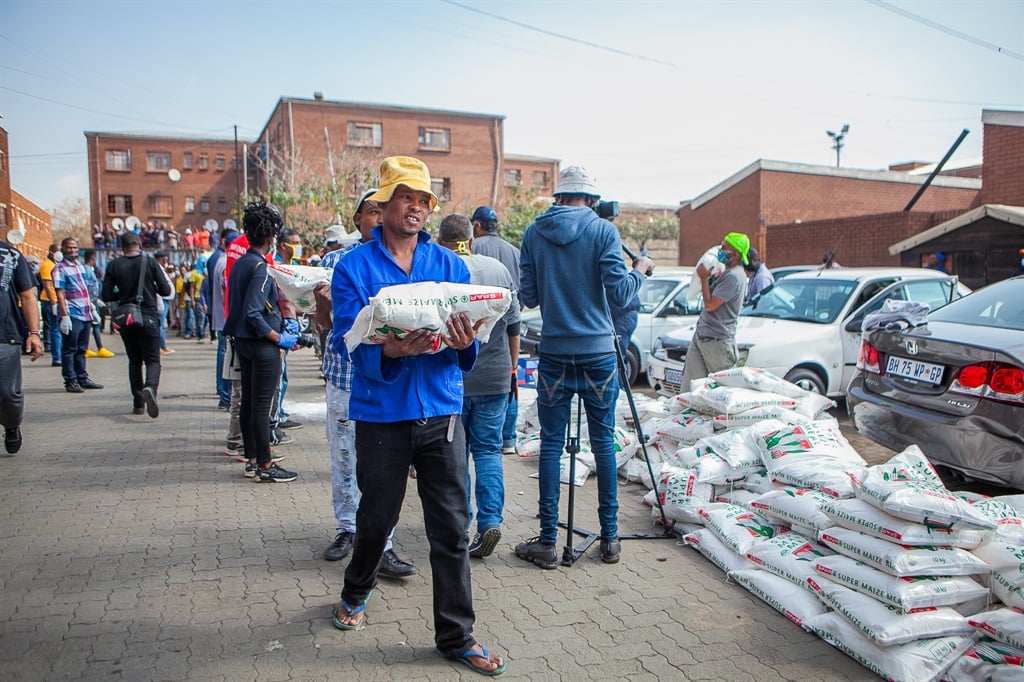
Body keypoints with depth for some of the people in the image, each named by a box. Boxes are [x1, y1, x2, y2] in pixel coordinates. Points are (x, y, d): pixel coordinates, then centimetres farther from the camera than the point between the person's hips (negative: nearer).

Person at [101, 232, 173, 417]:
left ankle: (138, 403, 12)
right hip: (148, 318, -2)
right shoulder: (150, 262, -4)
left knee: (134, 361, 14)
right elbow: (166, 291, -4)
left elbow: (106, 296, -2)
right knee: (152, 359, 1)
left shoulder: (114, 265, 0)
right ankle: (150, 387, -29)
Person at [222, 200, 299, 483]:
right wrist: (279, 338, -15)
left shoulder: (239, 263, 10)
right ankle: (265, 466, 4)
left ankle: (252, 460, 24)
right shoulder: (260, 268, -17)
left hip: (243, 341, 9)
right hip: (262, 345, -9)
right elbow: (252, 313, -23)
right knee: (262, 405, -3)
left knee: (248, 403, 14)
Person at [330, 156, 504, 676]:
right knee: (377, 517, 15)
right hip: (381, 413, -2)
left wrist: (464, 344, -20)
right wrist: (390, 351, -30)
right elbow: (348, 340, -11)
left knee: (451, 528, 5)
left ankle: (456, 636, 19)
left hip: (441, 413, 2)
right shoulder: (354, 267, -1)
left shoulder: (450, 265, 6)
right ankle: (355, 593, 46)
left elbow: (465, 350, 4)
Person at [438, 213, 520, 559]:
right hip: (495, 378, 3)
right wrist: (512, 361, 20)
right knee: (488, 450, 11)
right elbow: (513, 323, 8)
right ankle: (490, 519, 1)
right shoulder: (498, 268, 3)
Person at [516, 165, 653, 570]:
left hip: (554, 353, 1)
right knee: (603, 442, 9)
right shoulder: (603, 231, -5)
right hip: (598, 353, -1)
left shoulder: (534, 233, 3)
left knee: (551, 443, 6)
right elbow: (620, 296, -9)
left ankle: (547, 542, 8)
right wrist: (641, 269, 9)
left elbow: (528, 297, 5)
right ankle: (609, 538, 17)